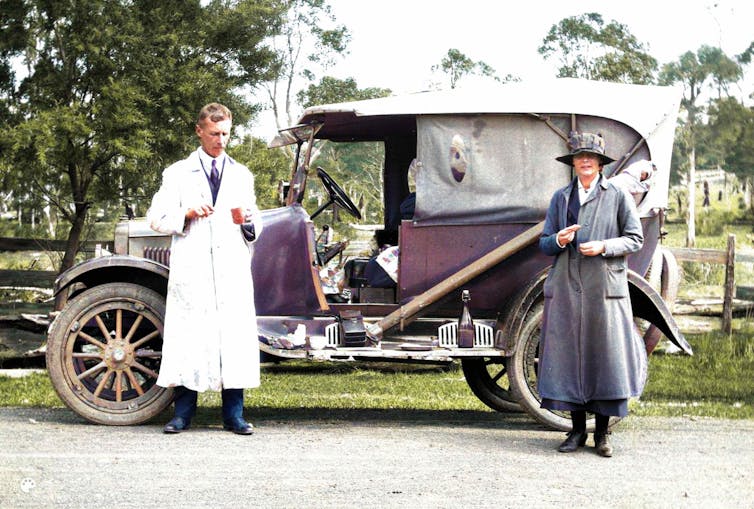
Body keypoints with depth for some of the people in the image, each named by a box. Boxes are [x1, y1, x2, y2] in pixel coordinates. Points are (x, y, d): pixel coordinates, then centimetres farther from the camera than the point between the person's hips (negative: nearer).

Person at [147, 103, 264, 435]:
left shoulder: (242, 175, 20)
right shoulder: (178, 174, 11)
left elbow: (256, 229, 22)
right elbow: (157, 218, 6)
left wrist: (248, 221, -1)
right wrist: (187, 214, -10)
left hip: (232, 271, 2)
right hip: (191, 270, -2)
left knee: (234, 338, -3)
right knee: (188, 337, -4)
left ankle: (234, 416, 2)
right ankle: (183, 414, 4)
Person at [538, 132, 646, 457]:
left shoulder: (618, 196, 4)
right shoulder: (561, 198, 13)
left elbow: (635, 239, 4)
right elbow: (544, 244, 14)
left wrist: (603, 247, -13)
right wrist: (559, 240, -9)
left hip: (605, 289, -2)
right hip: (566, 288, 3)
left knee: (606, 355, -1)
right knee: (568, 355, 2)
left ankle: (602, 433, 8)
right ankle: (577, 430, 13)